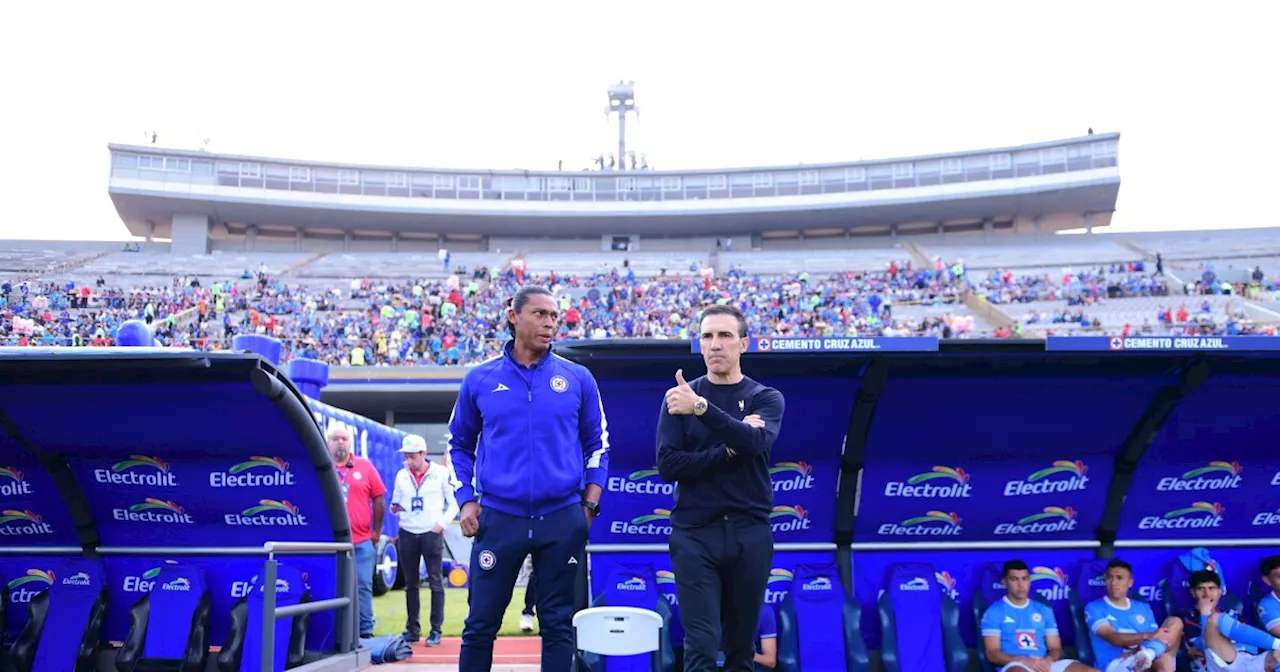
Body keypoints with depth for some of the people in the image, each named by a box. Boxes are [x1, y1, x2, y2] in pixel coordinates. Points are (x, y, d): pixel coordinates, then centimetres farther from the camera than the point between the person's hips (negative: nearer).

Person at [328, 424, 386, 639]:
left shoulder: (365, 466, 4)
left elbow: (378, 498, 8)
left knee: (363, 587, 5)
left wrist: (376, 530, 7)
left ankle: (365, 632, 13)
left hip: (362, 540, 1)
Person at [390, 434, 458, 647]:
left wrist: (442, 522, -11)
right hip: (407, 534, 3)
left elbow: (453, 504, 3)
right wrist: (394, 509, -8)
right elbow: (395, 503, 13)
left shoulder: (440, 474, -2)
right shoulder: (401, 476, 7)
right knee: (410, 583, 11)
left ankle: (436, 630, 6)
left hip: (432, 534, -3)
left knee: (436, 583, 0)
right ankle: (412, 629, 20)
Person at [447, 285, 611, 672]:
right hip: (498, 519, 0)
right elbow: (459, 444, 12)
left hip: (563, 519, 0)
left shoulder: (578, 378, 3)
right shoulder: (479, 379, 4)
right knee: (480, 624, 8)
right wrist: (466, 501, 2)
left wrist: (590, 504, 1)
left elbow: (597, 443, 9)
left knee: (558, 624, 11)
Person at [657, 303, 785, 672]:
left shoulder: (767, 398, 4)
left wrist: (702, 408, -27)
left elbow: (756, 441, -18)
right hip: (694, 534, -1)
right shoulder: (679, 397, 4)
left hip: (750, 534, 1)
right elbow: (668, 465, -7)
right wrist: (730, 449, -14)